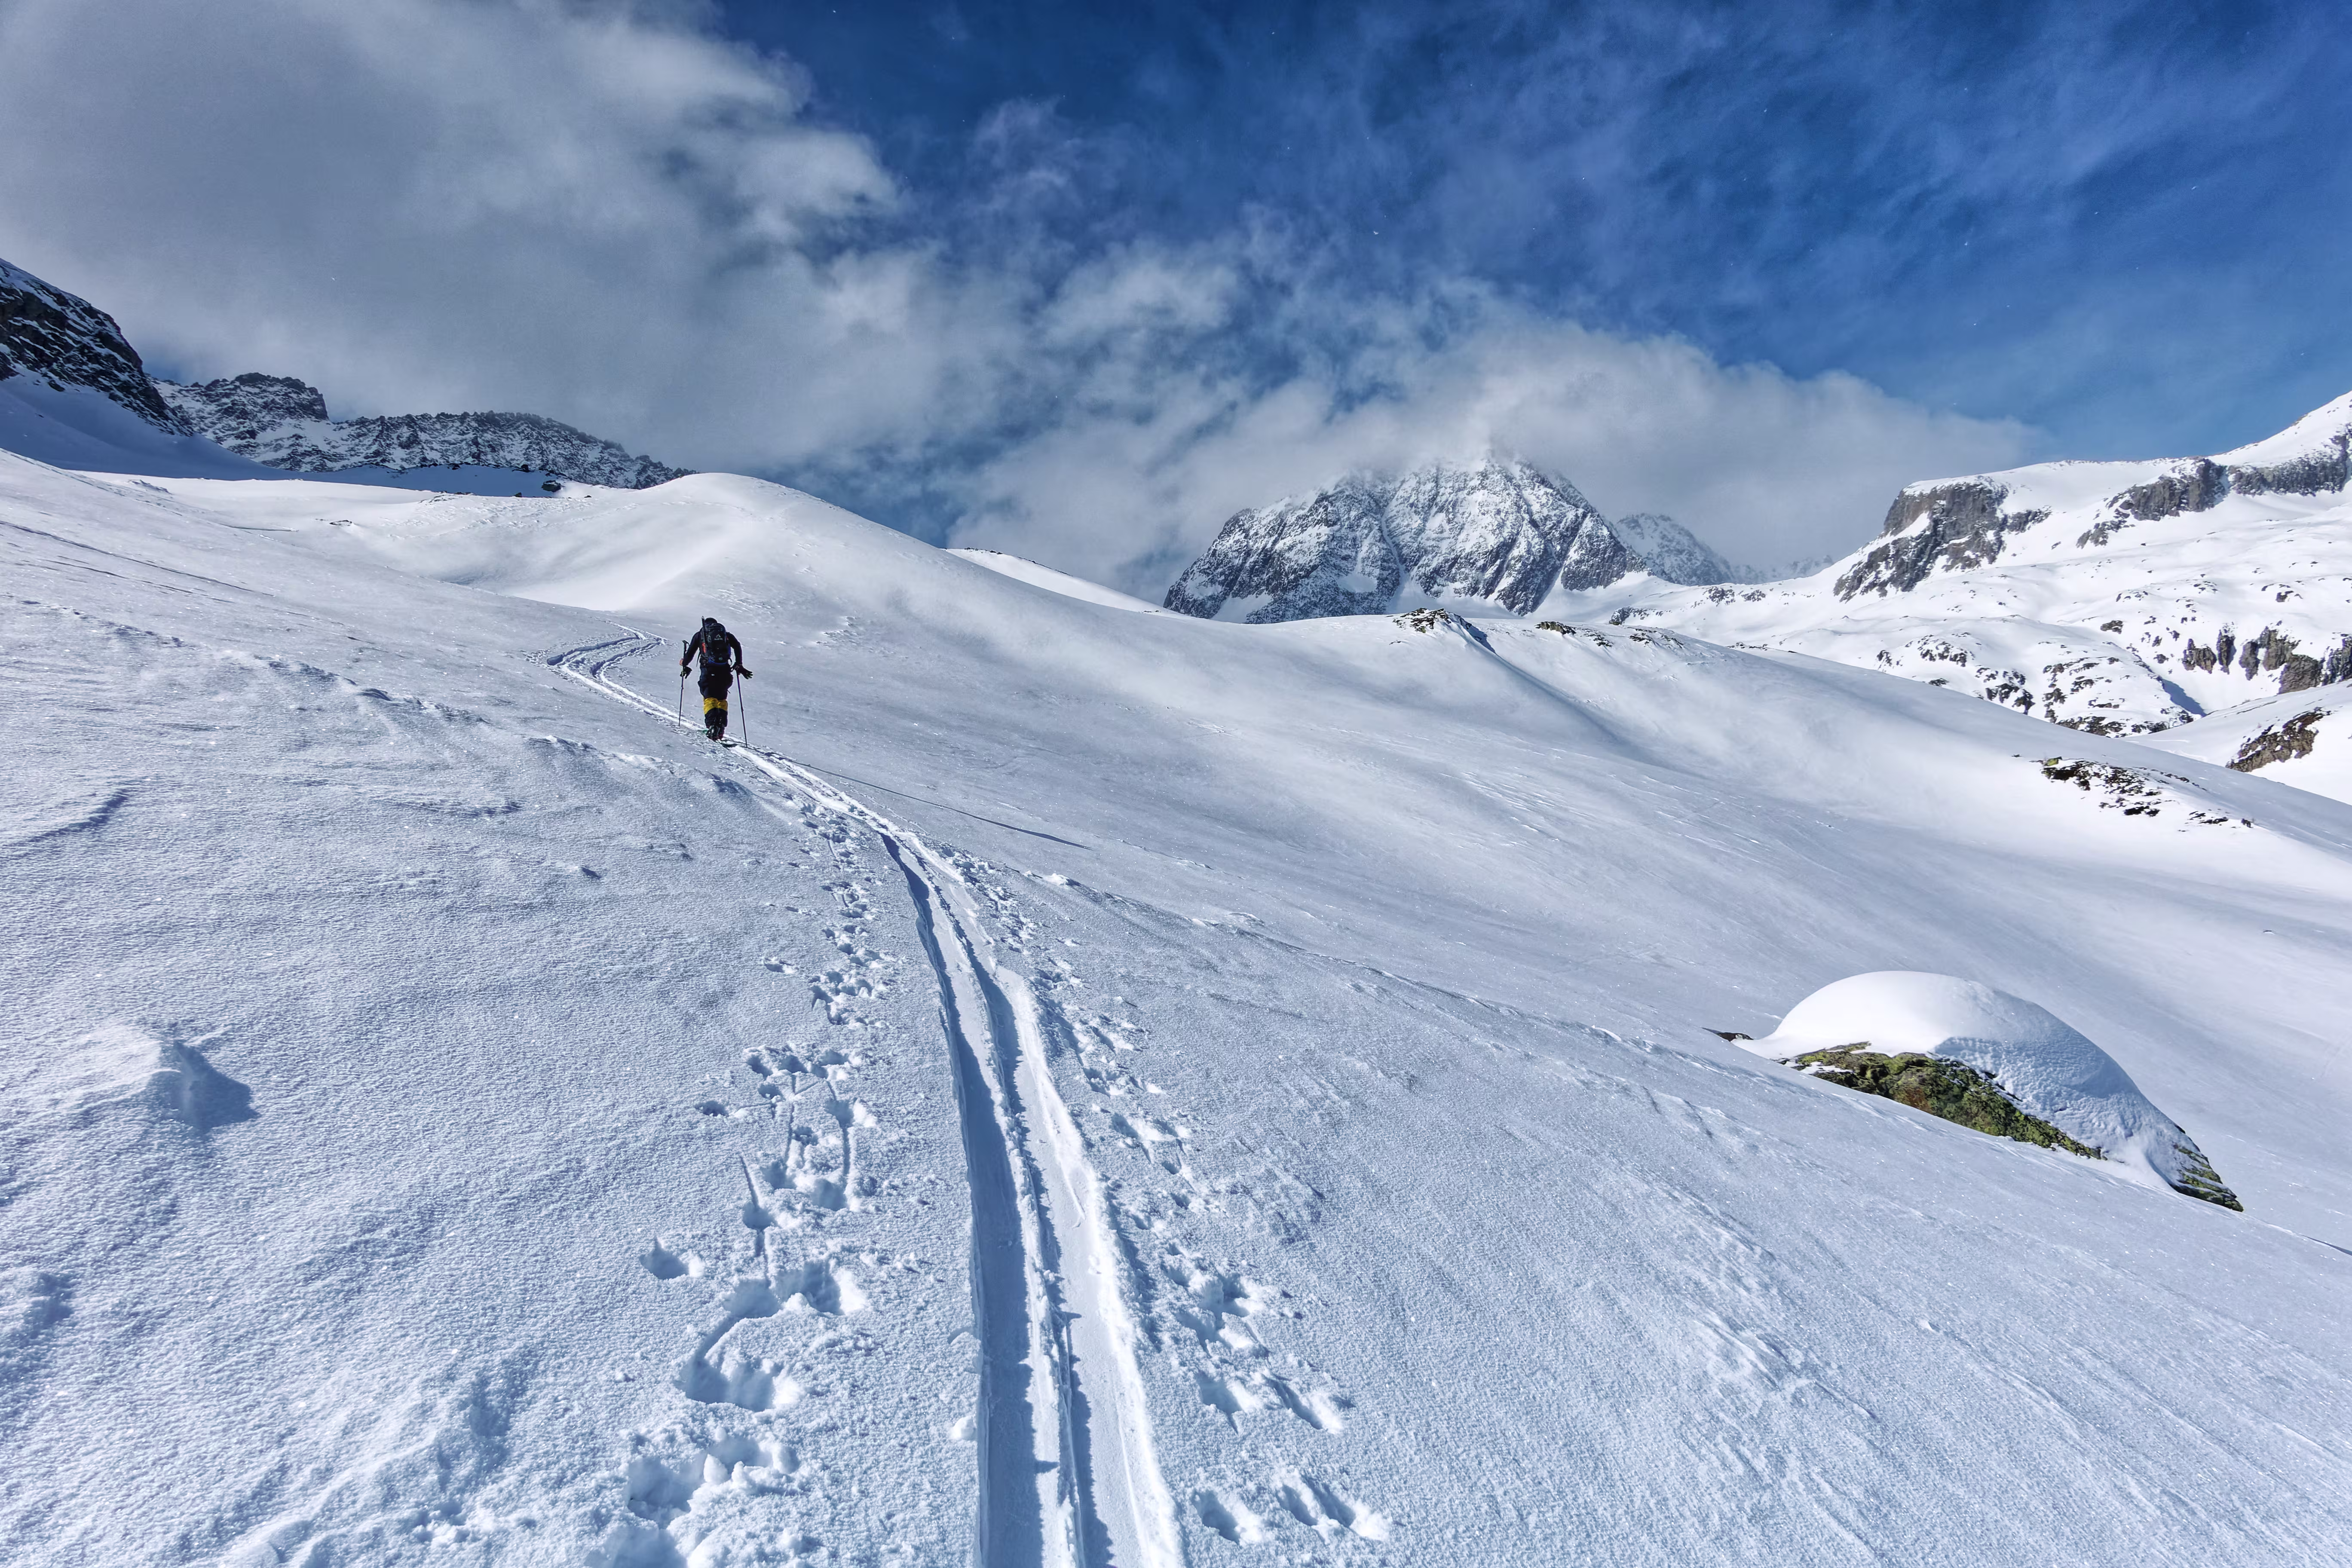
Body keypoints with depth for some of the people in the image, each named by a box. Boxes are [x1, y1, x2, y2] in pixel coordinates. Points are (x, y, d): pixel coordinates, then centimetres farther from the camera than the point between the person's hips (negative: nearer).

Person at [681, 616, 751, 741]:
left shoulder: (699, 635, 17)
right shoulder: (727, 634, 20)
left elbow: (690, 653, 12)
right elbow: (737, 646, 8)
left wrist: (684, 665, 30)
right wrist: (739, 665, 13)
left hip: (708, 670, -2)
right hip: (725, 670, 2)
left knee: (710, 698, 1)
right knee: (722, 699, 14)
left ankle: (712, 724, -23)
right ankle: (721, 727, -1)